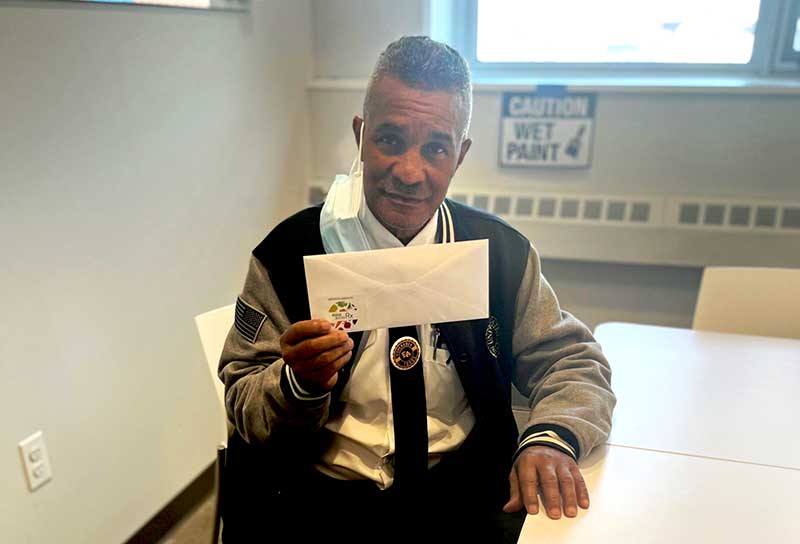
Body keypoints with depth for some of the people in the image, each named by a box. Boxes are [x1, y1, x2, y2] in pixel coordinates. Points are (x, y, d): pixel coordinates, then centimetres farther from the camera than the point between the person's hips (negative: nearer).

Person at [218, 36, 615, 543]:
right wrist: (300, 382, -23)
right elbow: (243, 403, 0)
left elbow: (574, 362, 5)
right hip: (320, 496, -1)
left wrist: (551, 437, -16)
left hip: (463, 496, 2)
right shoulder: (287, 253, -5)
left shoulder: (504, 253, -1)